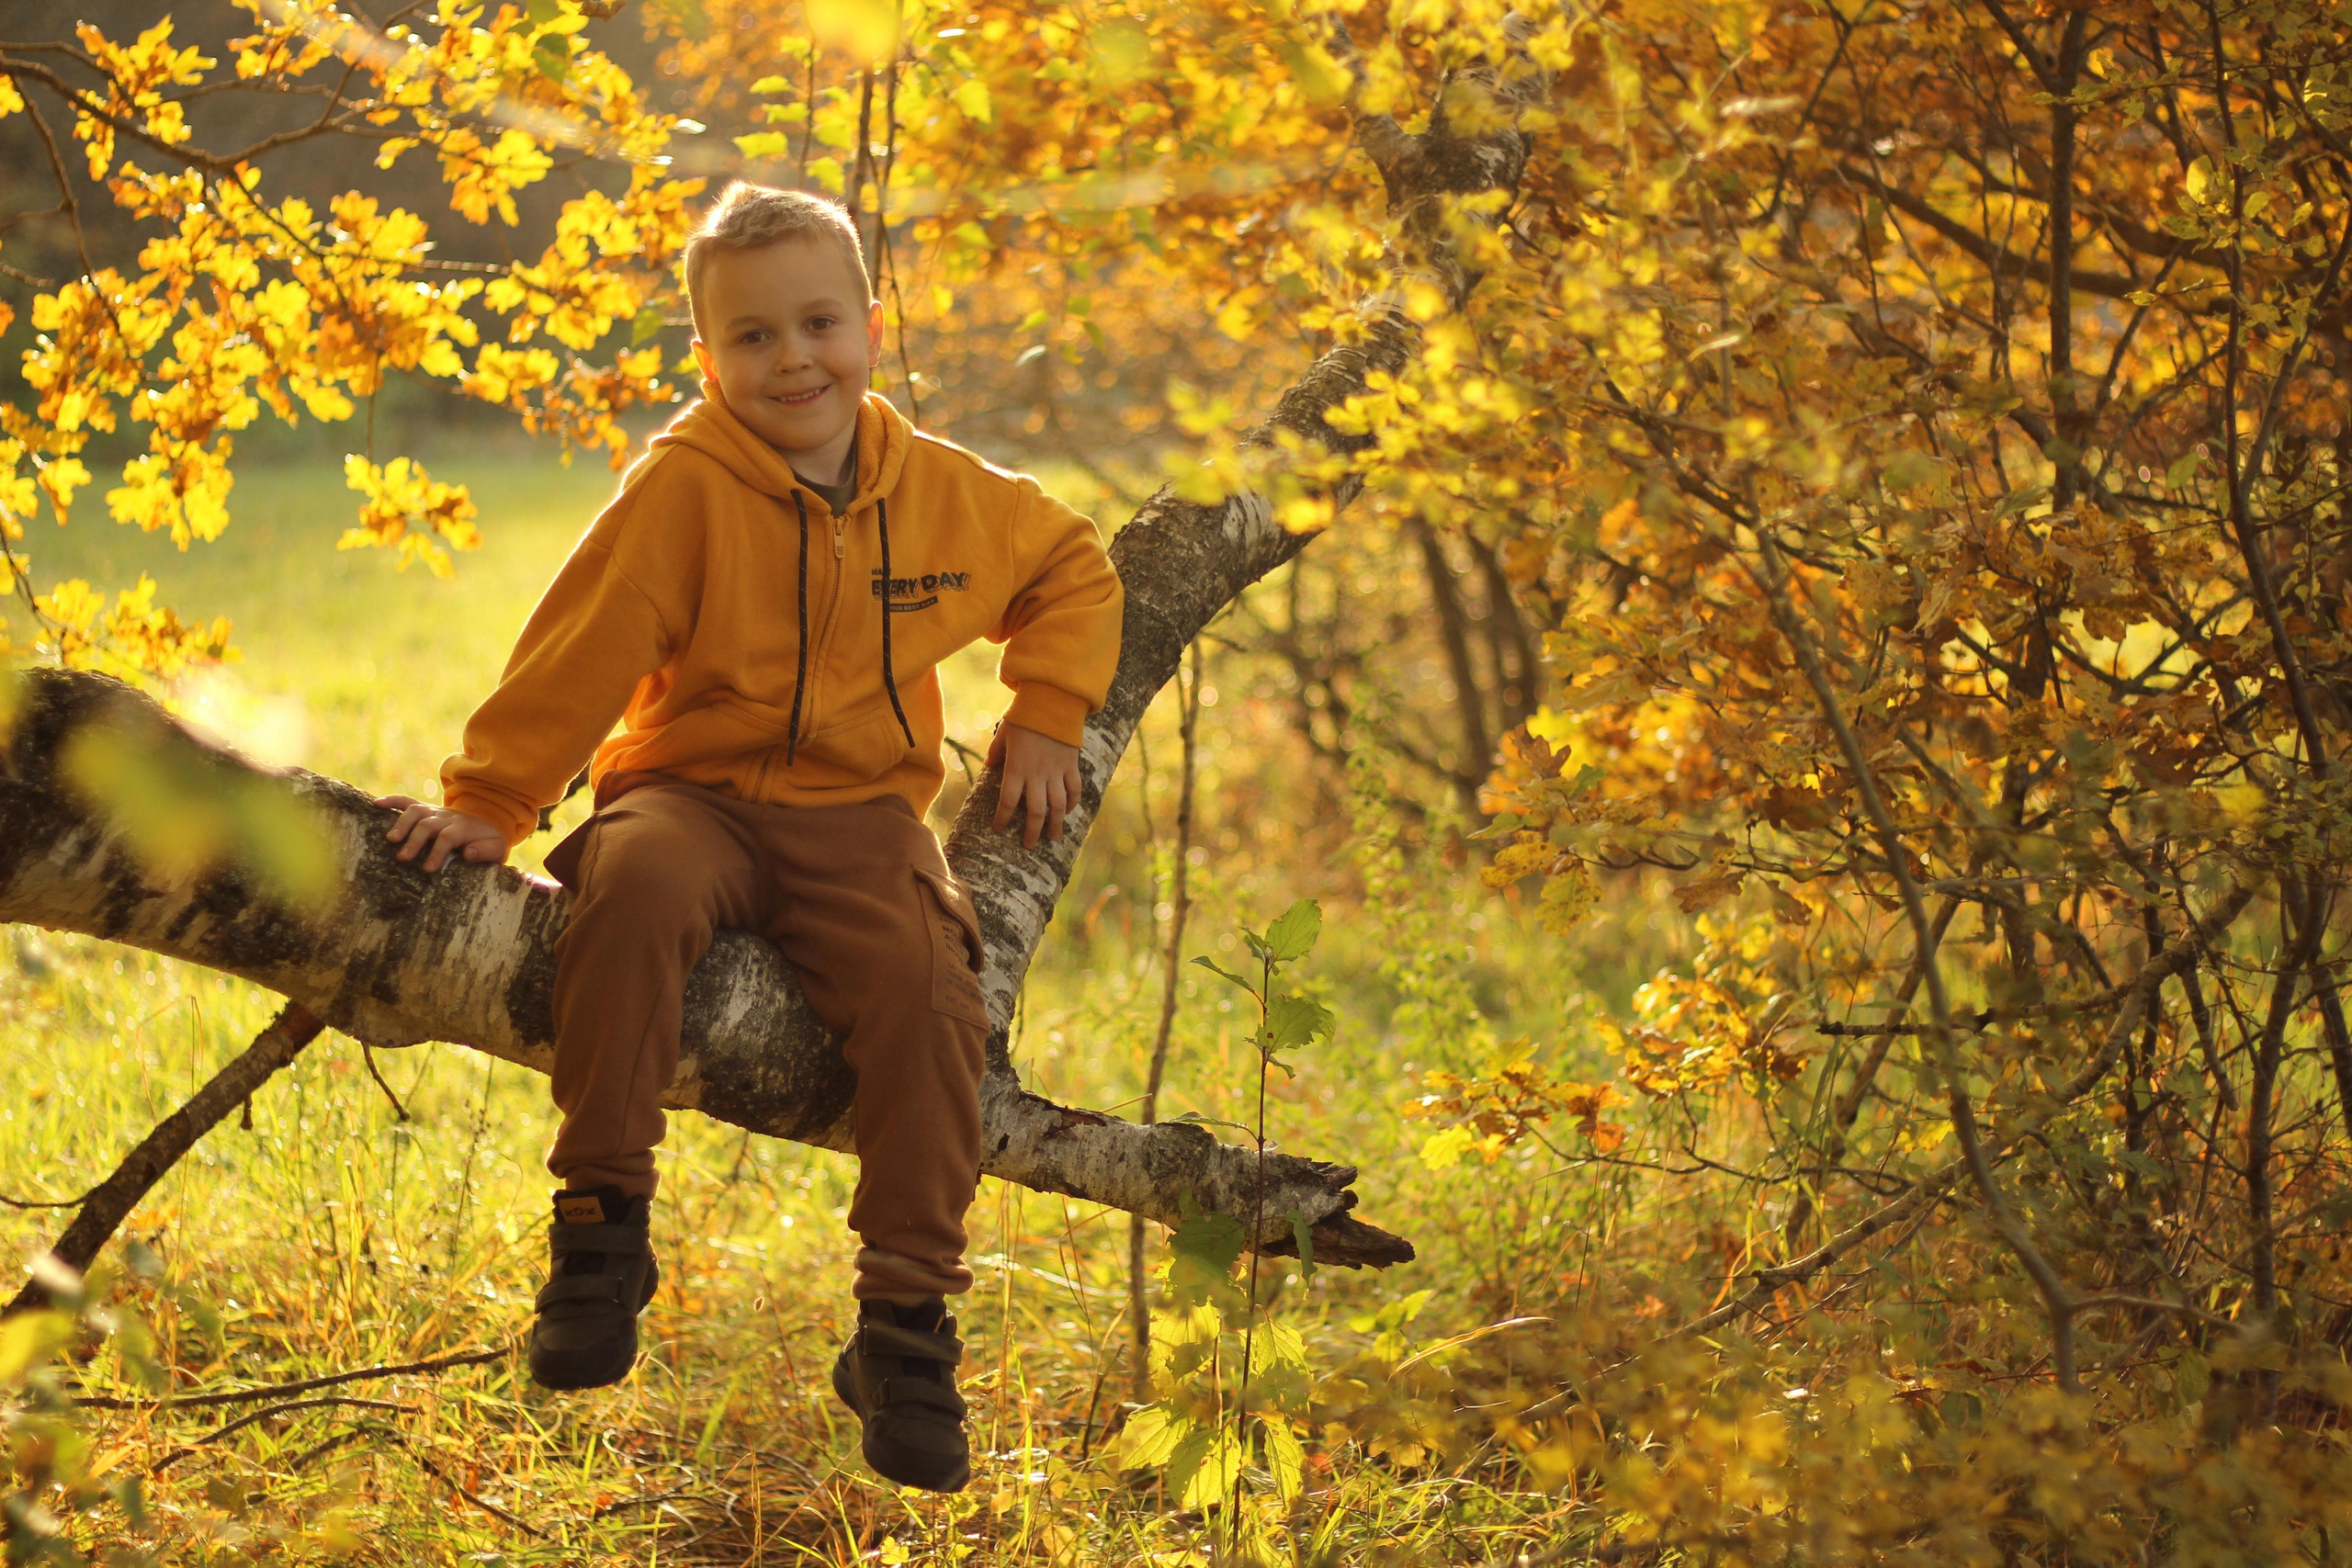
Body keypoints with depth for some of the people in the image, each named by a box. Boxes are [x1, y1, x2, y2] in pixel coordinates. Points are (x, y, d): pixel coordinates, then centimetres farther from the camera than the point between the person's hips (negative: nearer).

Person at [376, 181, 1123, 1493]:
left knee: (933, 995, -26)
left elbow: (1074, 570, 23)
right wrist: (491, 802, -8)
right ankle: (604, 1225, -24)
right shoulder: (684, 487, -7)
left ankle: (907, 1323, -11)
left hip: (861, 818, 3)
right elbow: (583, 648, -7)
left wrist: (1045, 716, 12)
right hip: (696, 796, -2)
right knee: (634, 887, -38)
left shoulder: (950, 493, 6)